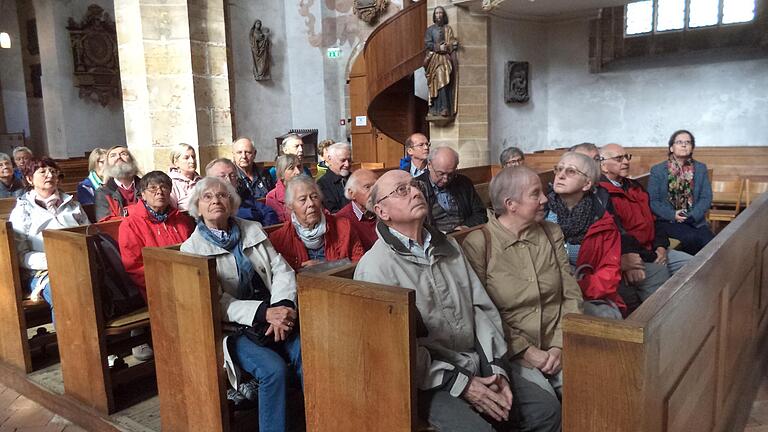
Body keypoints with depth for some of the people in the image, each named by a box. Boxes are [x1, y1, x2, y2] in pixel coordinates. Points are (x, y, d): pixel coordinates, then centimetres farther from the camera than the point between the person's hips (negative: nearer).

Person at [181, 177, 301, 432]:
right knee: (274, 368, -28)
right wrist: (265, 313, -21)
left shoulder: (253, 231, 13)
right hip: (235, 329, -3)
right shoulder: (192, 248, 2)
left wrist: (281, 308, -14)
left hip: (275, 316, 3)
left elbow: (282, 270, 6)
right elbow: (216, 301, -8)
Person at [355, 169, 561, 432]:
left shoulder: (448, 246, 11)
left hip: (478, 364, 7)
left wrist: (496, 366, -3)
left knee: (547, 409, 0)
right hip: (429, 380, -6)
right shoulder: (375, 267, -12)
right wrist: (461, 383, -16)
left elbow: (482, 307, 9)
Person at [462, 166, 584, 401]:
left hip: (555, 348, 4)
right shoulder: (478, 243, -7)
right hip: (509, 352, -4)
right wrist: (525, 351, -12)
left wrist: (559, 346, -5)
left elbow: (571, 295, 7)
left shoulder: (552, 233, 10)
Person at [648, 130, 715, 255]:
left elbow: (706, 198, 4)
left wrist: (691, 216, -13)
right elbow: (653, 201, -3)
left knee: (710, 241, -25)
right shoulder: (657, 170, 2)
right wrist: (673, 215, -16)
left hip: (695, 220, 3)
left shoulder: (701, 168, 11)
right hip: (668, 220, -3)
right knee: (691, 238, -29)